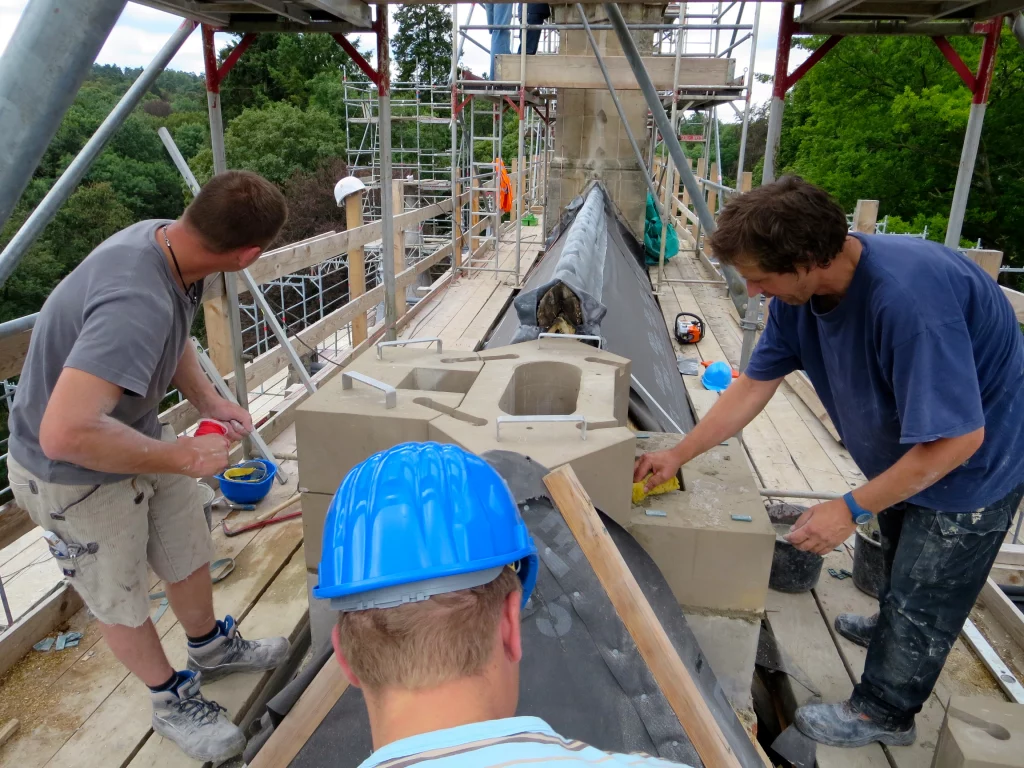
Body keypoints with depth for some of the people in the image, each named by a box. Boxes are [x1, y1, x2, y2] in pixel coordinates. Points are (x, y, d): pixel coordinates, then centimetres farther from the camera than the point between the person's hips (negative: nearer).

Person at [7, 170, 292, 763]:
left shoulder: (168, 240, -14)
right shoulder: (136, 303, -41)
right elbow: (64, 435, -45)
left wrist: (207, 400, -4)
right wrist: (183, 456, -32)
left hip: (138, 435, 8)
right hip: (77, 474, -7)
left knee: (190, 555, 22)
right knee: (122, 600, 15)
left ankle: (212, 647, 48)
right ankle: (172, 701, 39)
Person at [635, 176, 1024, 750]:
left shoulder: (907, 298, -43)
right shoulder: (801, 288, -17)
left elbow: (957, 437, -37)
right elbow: (755, 385, -8)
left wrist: (851, 509, -30)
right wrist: (679, 455, -6)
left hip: (972, 459, -7)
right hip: (910, 449, 8)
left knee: (923, 593, 9)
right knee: (901, 552, 30)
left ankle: (882, 713, 31)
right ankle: (894, 626, 59)